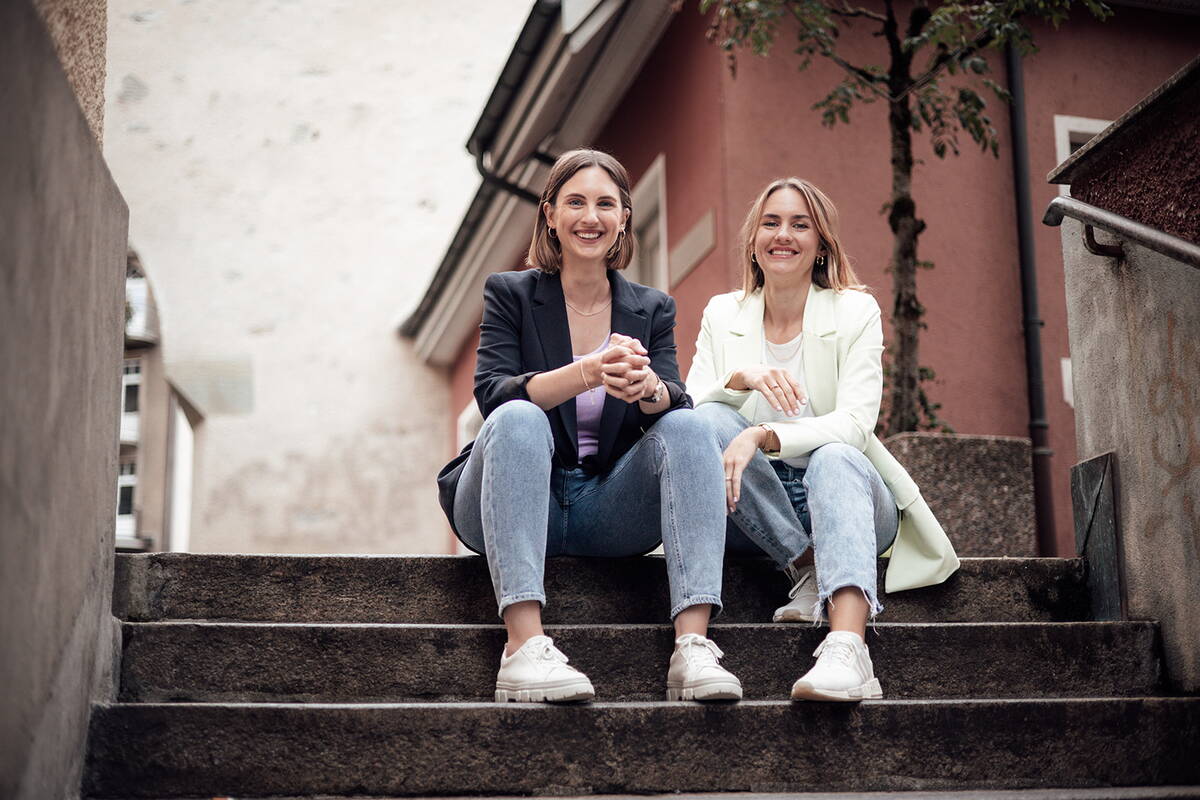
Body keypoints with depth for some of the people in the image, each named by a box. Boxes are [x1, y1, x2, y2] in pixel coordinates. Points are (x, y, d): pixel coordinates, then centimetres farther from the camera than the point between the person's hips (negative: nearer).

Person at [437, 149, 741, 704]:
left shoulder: (652, 309, 12)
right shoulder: (509, 294, 4)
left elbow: (675, 402, -5)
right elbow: (492, 393, -13)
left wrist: (645, 388, -31)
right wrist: (588, 372, -30)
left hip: (609, 509, 2)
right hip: (515, 509, -2)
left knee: (687, 428, -22)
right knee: (519, 419, -31)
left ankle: (693, 647, -35)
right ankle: (524, 646, -43)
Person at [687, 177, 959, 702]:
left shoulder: (855, 310, 0)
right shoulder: (722, 314, 8)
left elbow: (855, 423, -15)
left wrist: (763, 435, -31)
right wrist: (740, 379, -27)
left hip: (841, 484, -2)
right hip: (753, 513, 2)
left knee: (835, 458, -37)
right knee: (707, 423, -26)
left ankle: (848, 649, -59)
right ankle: (807, 566, -24)